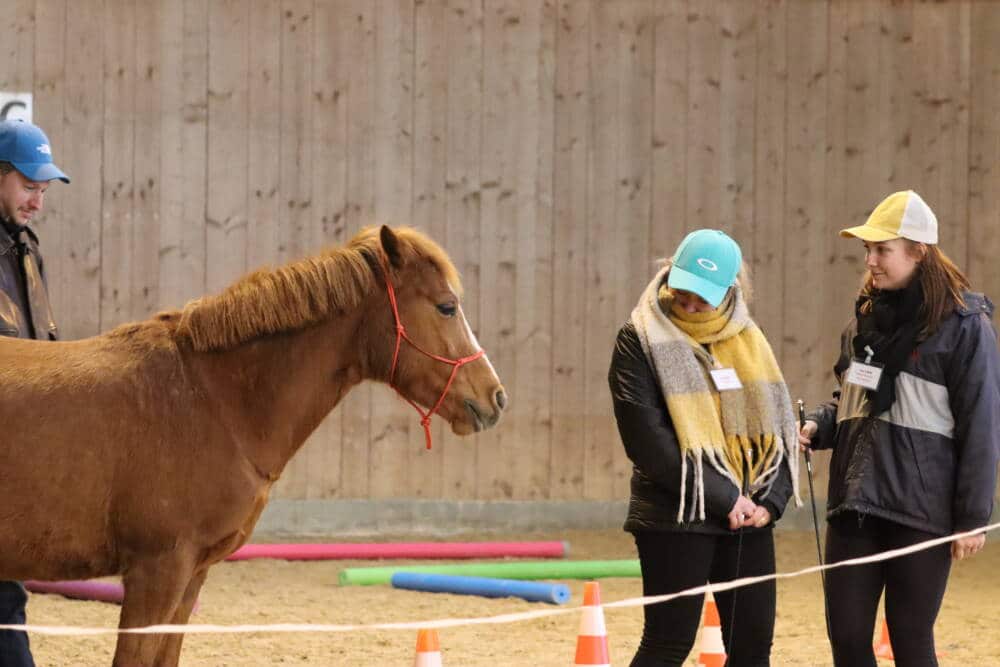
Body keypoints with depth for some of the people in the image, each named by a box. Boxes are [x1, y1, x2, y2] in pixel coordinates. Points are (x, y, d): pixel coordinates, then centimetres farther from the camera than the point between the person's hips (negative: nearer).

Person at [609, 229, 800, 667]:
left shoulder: (749, 341, 12)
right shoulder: (641, 342, -5)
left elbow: (780, 426, 12)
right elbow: (646, 439, -14)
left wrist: (771, 501, -5)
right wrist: (723, 498, -16)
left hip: (748, 518, 5)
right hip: (677, 517, -5)